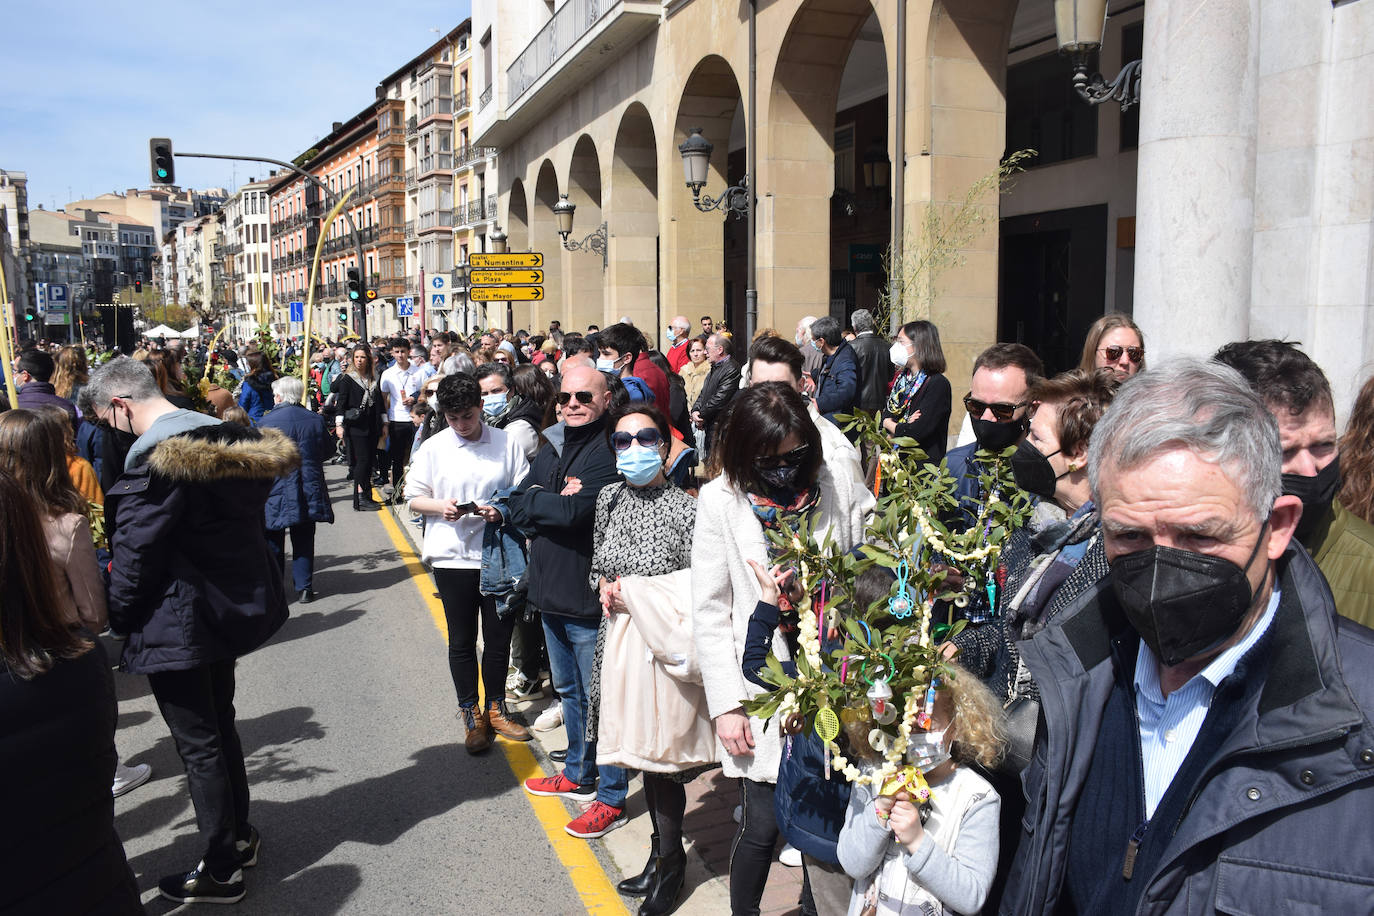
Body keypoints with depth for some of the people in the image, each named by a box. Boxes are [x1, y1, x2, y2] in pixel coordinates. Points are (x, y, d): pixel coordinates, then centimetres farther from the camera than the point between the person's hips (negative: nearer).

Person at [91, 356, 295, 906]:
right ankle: (240, 835, 38)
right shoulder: (220, 436, 5)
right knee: (220, 724, 23)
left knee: (197, 745, 5)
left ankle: (221, 870, 18)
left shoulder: (156, 457, -22)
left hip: (176, 623, -9)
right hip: (231, 607, 9)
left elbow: (135, 553, -19)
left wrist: (116, 620, -3)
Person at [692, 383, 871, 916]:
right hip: (762, 687, -1)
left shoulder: (842, 492, -4)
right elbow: (709, 611, -3)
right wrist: (725, 704, -7)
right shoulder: (721, 500, -6)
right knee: (762, 824, 4)